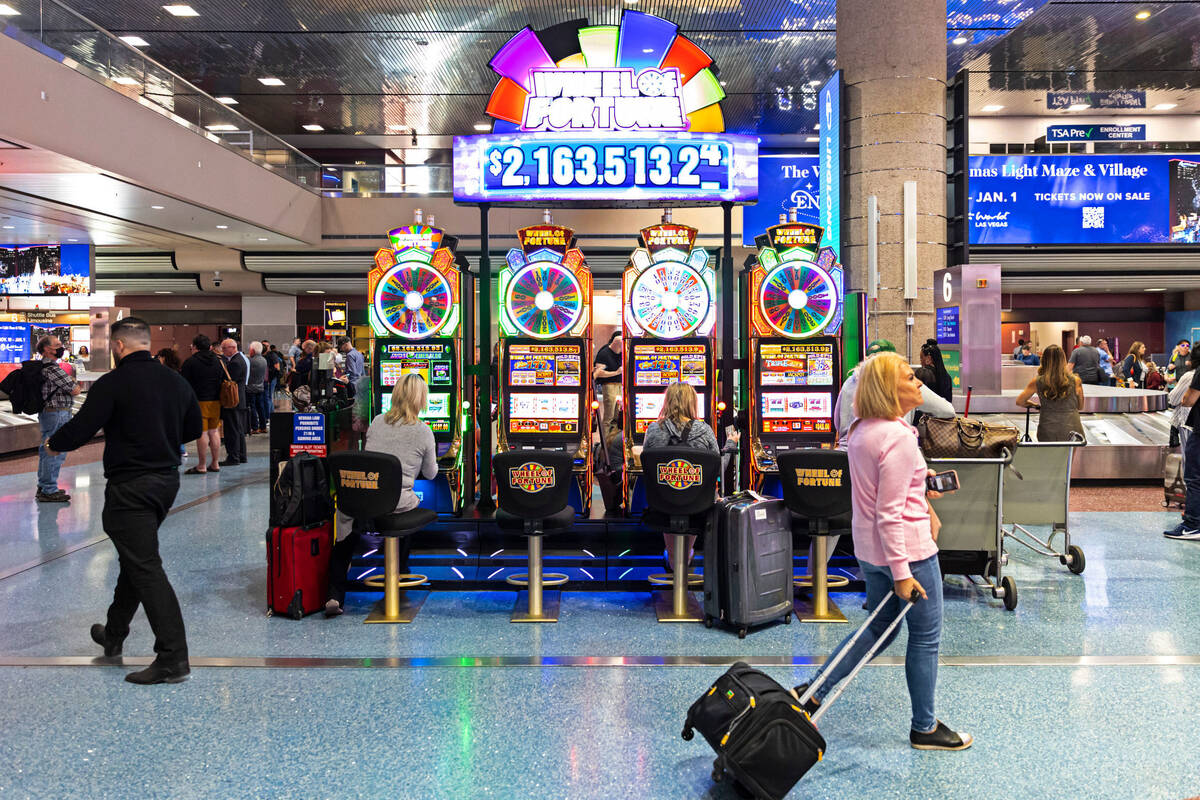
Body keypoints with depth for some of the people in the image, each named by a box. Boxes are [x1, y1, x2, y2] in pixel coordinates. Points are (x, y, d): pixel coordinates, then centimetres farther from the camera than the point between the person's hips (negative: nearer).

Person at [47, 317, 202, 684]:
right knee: (134, 558, 23)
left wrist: (53, 442, 9)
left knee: (145, 567, -7)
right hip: (167, 479, 8)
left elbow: (78, 432, -13)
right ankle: (114, 634, 40)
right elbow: (194, 429, 17)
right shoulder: (177, 381, 6)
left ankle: (173, 658, -9)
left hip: (130, 486, -7)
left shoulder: (112, 383, -14)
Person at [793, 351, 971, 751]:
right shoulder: (899, 437, -22)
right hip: (908, 549, -9)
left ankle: (813, 692, 20)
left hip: (870, 550, 9)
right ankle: (924, 728, 25)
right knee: (925, 638, 9)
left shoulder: (862, 431, 6)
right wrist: (902, 573, -21)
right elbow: (889, 514, -24)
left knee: (879, 628, 22)